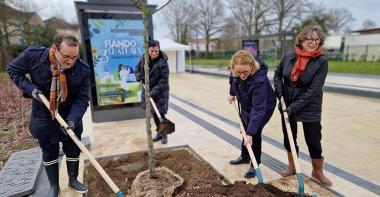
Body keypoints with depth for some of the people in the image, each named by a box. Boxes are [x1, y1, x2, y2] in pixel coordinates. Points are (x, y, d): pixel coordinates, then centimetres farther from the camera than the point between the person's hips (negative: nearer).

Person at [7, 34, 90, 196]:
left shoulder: (82, 70, -21)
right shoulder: (34, 55, -20)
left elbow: (82, 98, -17)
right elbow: (12, 69, -2)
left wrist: (73, 119, -31)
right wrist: (30, 88, -18)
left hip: (69, 118, 0)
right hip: (43, 118, 0)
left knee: (73, 150, 15)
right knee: (49, 153, 17)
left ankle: (73, 180, 41)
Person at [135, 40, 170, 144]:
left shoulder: (163, 63, -20)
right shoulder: (144, 58, -3)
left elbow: (163, 81, -22)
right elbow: (138, 68, 17)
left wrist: (153, 92, -28)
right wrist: (139, 78, -1)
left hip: (160, 92, -5)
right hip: (148, 90, 5)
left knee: (160, 113, -4)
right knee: (154, 113, 13)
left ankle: (164, 135, 16)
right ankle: (159, 133, 29)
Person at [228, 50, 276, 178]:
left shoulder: (259, 80, -43)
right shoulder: (236, 72, -26)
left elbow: (258, 109, -43)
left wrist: (250, 133, -43)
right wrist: (232, 93, 9)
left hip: (264, 106, -7)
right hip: (246, 105, 7)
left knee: (254, 132, -12)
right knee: (245, 130, 17)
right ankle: (245, 157, 37)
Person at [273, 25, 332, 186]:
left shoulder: (321, 61, -14)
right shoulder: (289, 57, -5)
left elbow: (313, 89, -19)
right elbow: (277, 74, 11)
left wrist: (295, 106, -21)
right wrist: (279, 92, -4)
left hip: (309, 109, -3)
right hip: (287, 106, 4)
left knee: (314, 142, 7)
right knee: (289, 138, 15)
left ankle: (318, 172, 31)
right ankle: (292, 167, 36)